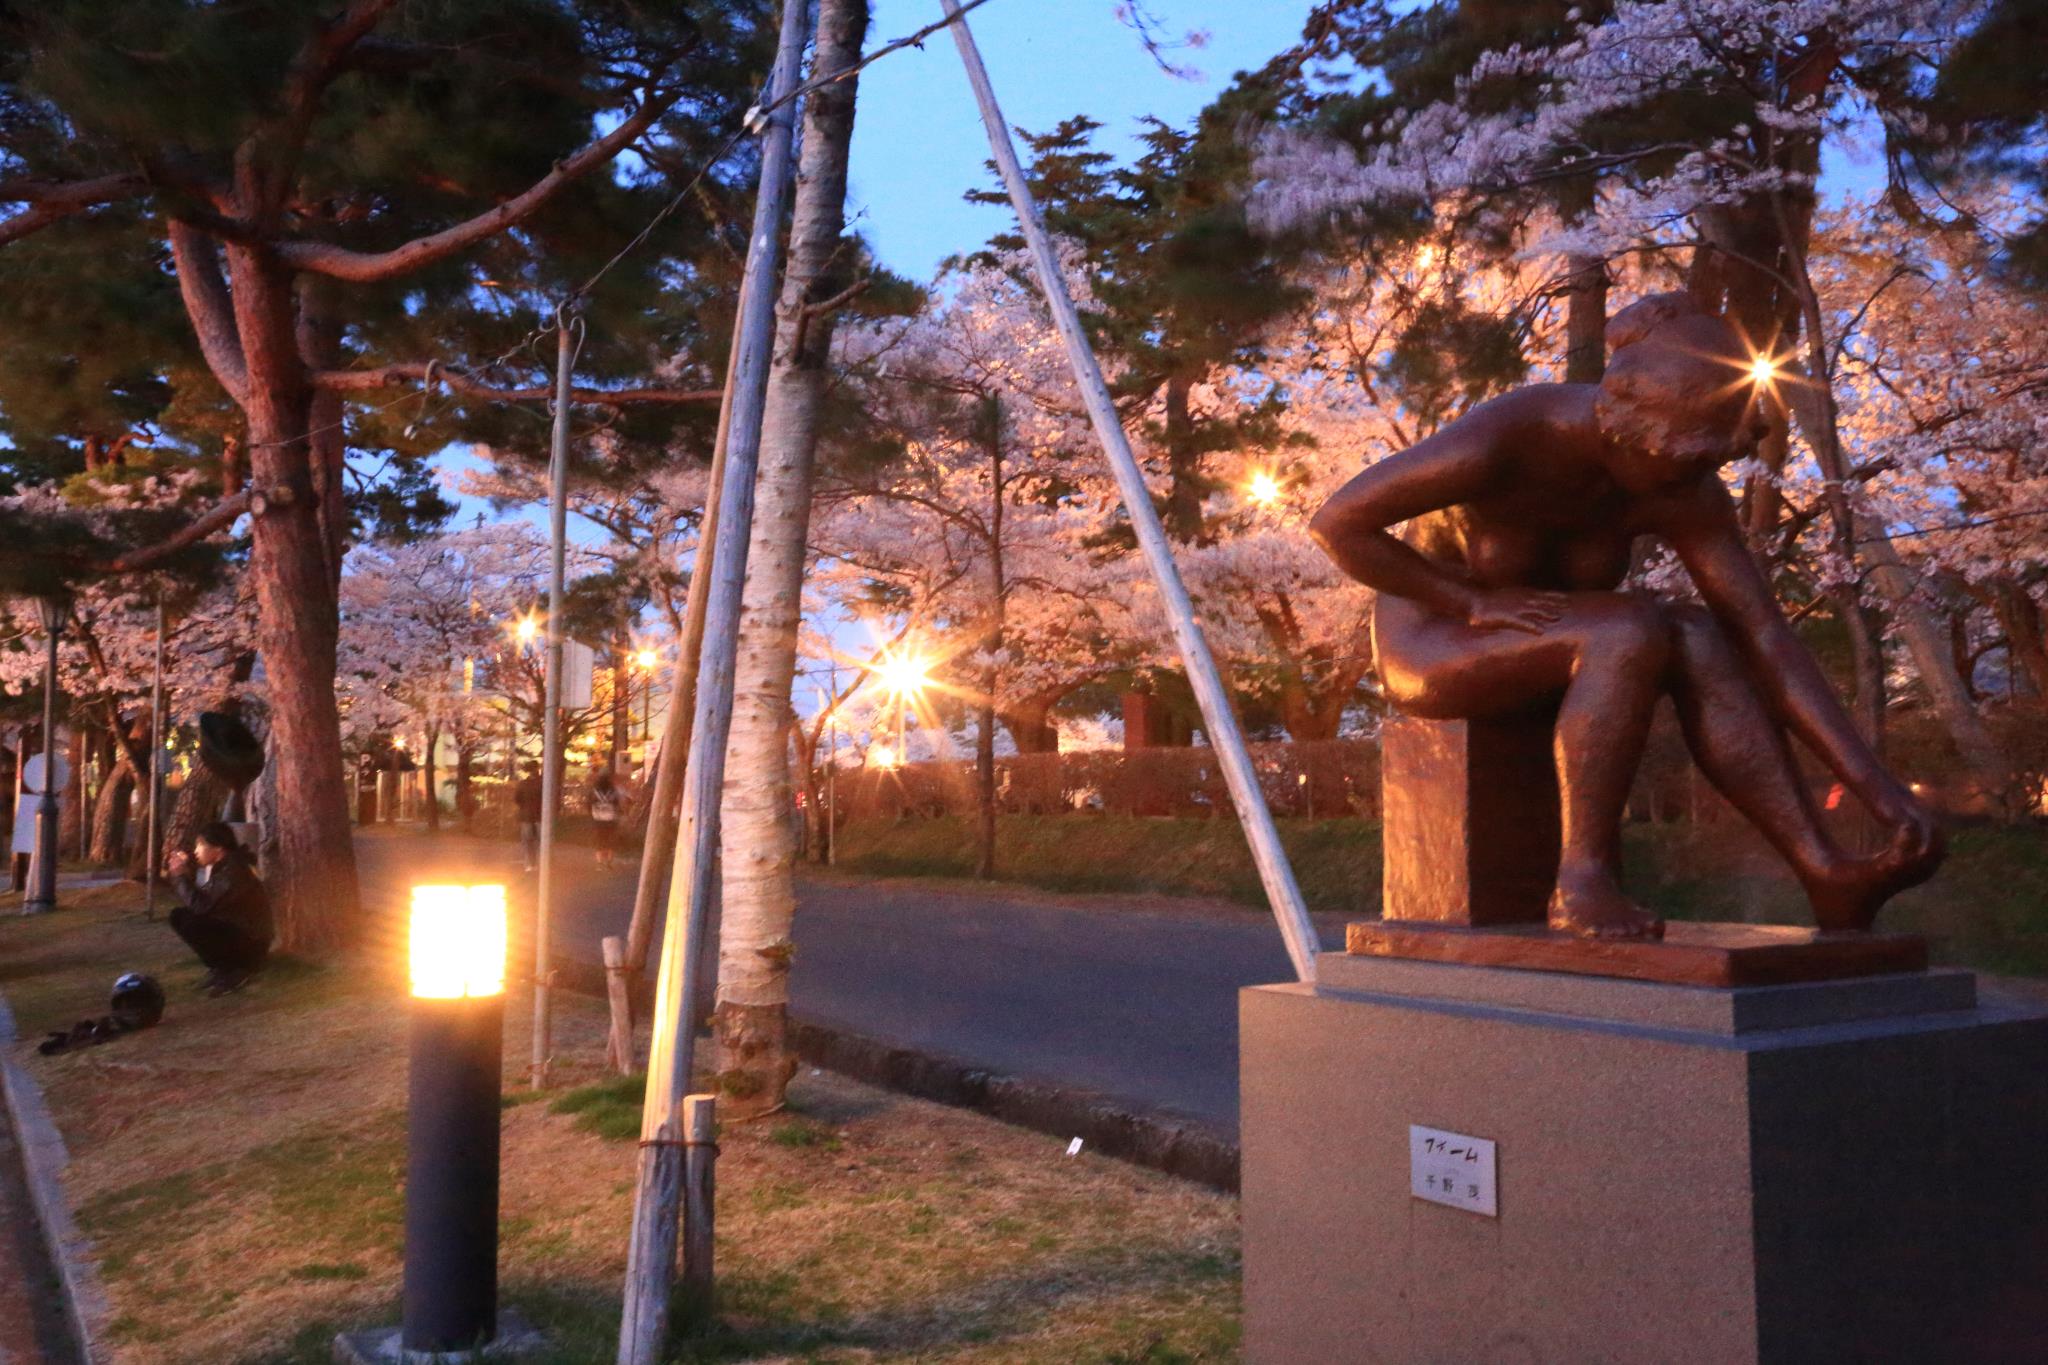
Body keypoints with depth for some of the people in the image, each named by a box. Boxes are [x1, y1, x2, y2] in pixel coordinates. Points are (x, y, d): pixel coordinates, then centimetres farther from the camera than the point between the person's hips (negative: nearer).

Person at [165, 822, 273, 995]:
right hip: (232, 930, 10)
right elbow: (199, 898, 8)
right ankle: (222, 967, 8)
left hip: (249, 945, -10)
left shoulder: (234, 870, -23)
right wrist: (185, 873, -3)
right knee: (178, 916, 6)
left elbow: (202, 904, -28)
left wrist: (180, 876, -16)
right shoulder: (219, 866, 6)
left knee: (187, 922, -23)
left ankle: (233, 972, -8)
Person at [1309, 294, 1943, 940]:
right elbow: (1336, 523, -24)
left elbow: (1768, 638, -16)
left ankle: (1825, 872, -26)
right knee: (1630, 633, -31)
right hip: (1426, 642, -5)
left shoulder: (1683, 491, -13)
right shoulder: (1502, 440, -28)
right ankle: (1583, 880, -26)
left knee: (1700, 639, -23)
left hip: (1532, 647, 5)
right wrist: (1477, 601, -27)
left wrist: (1883, 791, -23)